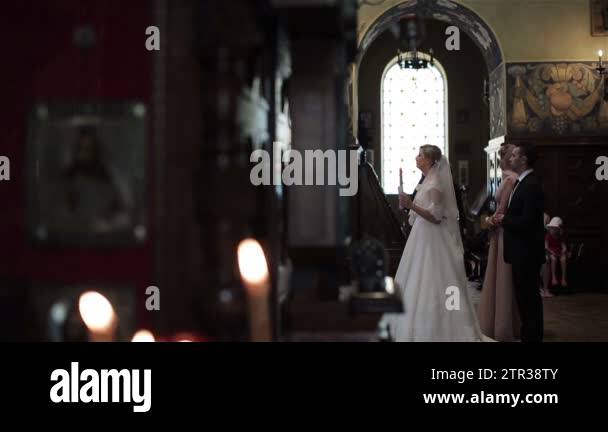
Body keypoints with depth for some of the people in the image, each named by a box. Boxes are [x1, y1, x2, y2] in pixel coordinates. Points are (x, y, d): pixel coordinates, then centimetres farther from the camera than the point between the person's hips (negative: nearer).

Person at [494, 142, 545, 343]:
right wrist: (502, 219, 2)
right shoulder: (522, 182, 12)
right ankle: (530, 334, 25)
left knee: (528, 297, -2)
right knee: (526, 296, 16)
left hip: (527, 252, -10)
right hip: (522, 251, 10)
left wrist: (504, 220, -11)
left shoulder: (532, 185, -18)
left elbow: (527, 221, -25)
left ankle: (532, 336, 6)